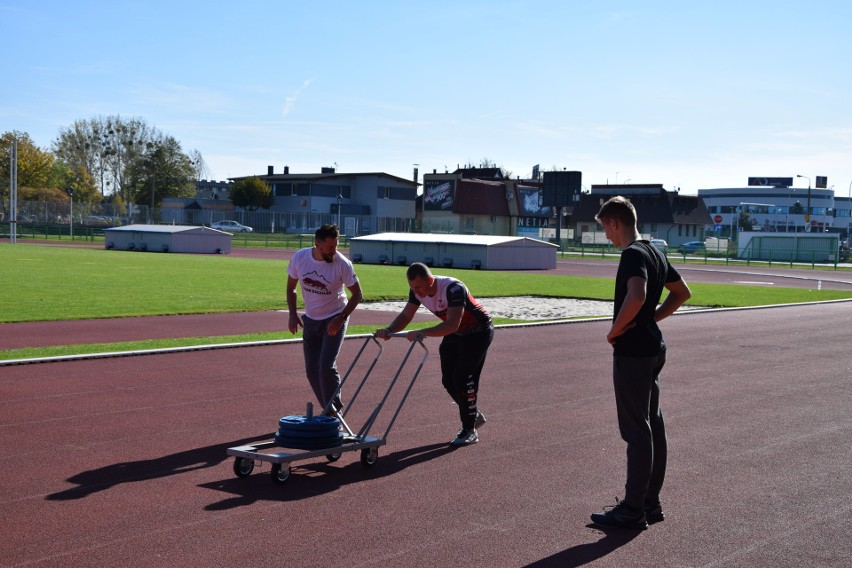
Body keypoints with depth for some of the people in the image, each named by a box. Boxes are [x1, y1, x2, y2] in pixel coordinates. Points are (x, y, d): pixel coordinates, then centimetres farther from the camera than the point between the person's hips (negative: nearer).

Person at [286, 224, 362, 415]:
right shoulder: (299, 258, -11)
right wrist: (293, 314, -3)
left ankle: (334, 408, 0)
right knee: (311, 370, 6)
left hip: (334, 320, -4)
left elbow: (356, 294, -10)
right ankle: (330, 411, 21)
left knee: (326, 367, -17)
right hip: (311, 320, 4)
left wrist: (341, 318, -20)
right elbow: (291, 287, 5)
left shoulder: (343, 264, -20)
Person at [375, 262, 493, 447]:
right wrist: (388, 330, -26)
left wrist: (422, 333, -53)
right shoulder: (417, 291, -12)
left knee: (463, 378, -15)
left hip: (478, 331, -7)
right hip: (454, 334, 8)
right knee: (449, 380, 3)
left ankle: (469, 431, -5)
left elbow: (452, 325, -43)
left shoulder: (453, 288, -35)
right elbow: (405, 315, -6)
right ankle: (475, 416, 24)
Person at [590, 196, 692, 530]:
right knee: (653, 425, 13)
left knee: (636, 430, -5)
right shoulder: (655, 252, 13)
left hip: (633, 352, -10)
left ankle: (633, 510, 1)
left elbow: (637, 295, -35)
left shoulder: (633, 254, -17)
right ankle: (651, 503, 22)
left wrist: (616, 330, -20)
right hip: (653, 347, 10)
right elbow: (681, 293, 23)